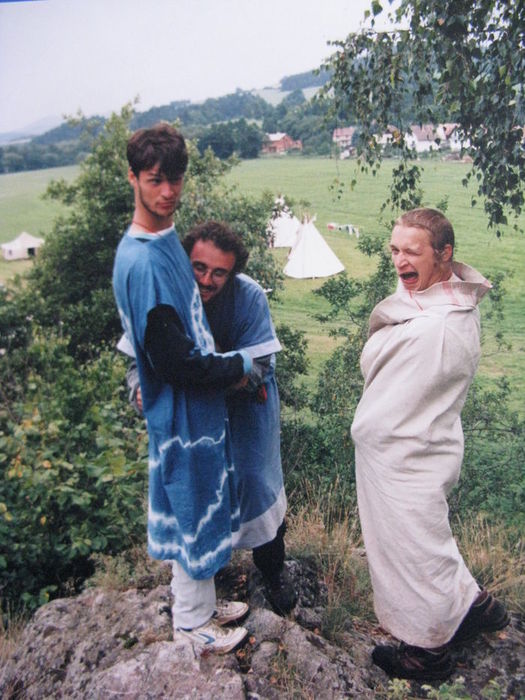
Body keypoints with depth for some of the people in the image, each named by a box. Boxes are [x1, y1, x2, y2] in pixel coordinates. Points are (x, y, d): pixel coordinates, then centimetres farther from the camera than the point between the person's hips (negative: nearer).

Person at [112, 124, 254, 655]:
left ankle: (203, 603, 44)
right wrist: (241, 365, -12)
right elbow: (175, 362, -25)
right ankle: (191, 621, 34)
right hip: (181, 411, -9)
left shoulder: (168, 238, 4)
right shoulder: (141, 262, -26)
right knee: (193, 515, 10)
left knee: (203, 507, 22)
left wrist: (230, 364, 7)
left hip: (199, 402, 9)